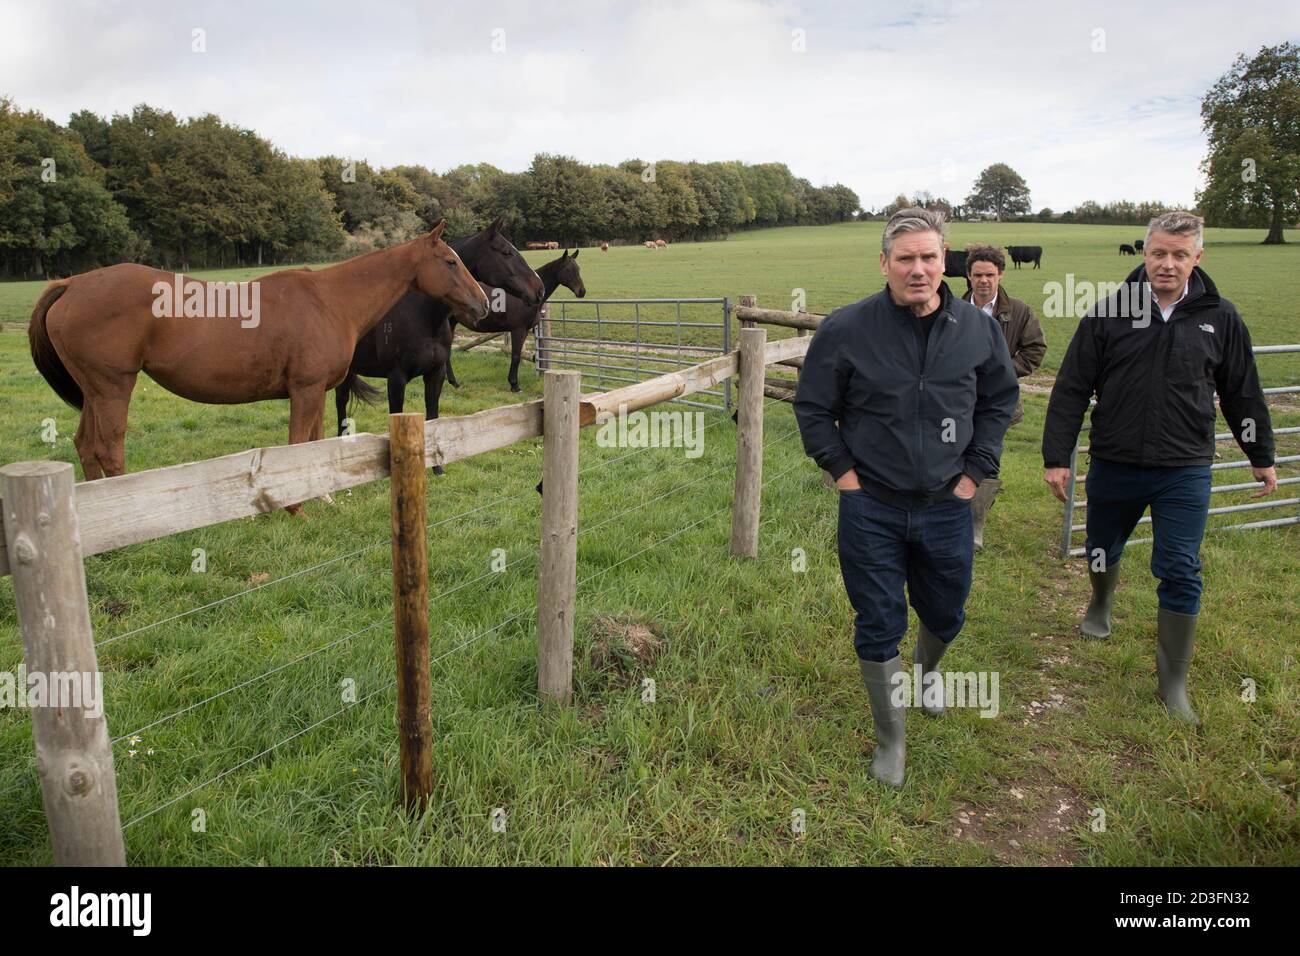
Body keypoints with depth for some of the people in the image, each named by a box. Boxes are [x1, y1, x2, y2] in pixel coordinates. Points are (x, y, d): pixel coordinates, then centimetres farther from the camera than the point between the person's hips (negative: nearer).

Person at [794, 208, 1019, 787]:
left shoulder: (978, 329, -1)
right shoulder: (845, 328, -10)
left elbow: (1000, 400, 13)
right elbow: (812, 407, 1)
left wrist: (976, 471, 5)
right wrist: (842, 469, -6)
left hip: (947, 507, 3)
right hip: (870, 510, -2)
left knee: (946, 614, 21)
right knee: (878, 628, 6)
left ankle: (928, 668, 57)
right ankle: (890, 742, 26)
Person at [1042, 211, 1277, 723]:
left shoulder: (1220, 318, 0)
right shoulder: (1109, 313, -6)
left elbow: (1242, 393, 10)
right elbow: (1071, 389, -4)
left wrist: (1261, 456, 17)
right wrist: (1056, 457, -7)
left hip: (1185, 473, 0)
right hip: (1113, 466, 0)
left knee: (1180, 574, -1)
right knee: (1102, 549, 19)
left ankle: (1173, 683, 12)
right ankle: (1101, 604, 53)